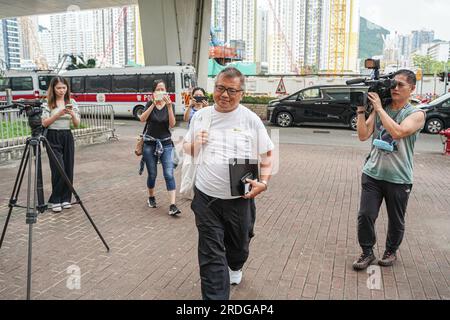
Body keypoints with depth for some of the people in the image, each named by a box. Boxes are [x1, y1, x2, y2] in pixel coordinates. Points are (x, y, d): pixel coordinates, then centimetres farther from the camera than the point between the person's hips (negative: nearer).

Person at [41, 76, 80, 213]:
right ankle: (55, 200, 4)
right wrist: (59, 113, -21)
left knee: (68, 169, 3)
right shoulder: (47, 103, -1)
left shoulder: (72, 102, 5)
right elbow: (44, 123, -9)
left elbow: (77, 124, 2)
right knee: (59, 170, -10)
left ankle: (66, 198, 16)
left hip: (68, 137, 3)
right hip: (53, 138, -3)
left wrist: (72, 114, -18)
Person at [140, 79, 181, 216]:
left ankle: (172, 206, -13)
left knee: (169, 174, -11)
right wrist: (153, 104, -26)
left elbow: (172, 124, -13)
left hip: (166, 143, 0)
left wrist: (169, 106, -22)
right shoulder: (150, 104, 0)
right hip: (150, 143, 0)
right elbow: (142, 119, -17)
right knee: (152, 174, 8)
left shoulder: (169, 105, 0)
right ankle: (151, 197, 33)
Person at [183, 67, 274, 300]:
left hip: (240, 199, 0)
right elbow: (187, 150, 13)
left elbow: (267, 153, 3)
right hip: (206, 198, 0)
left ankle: (234, 268, 57)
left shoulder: (251, 120, -5)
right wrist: (194, 144, -10)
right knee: (211, 256, 1)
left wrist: (264, 182, -11)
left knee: (238, 245, 23)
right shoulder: (200, 116, 1)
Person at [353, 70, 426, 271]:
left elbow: (397, 132, -24)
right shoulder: (378, 110, 6)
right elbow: (363, 135, -2)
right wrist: (361, 110, -10)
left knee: (396, 220, 13)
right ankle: (367, 253, 18)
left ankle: (391, 251, 36)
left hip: (399, 178, -2)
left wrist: (379, 107, -19)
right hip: (372, 173, 2)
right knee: (365, 215, -1)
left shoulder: (416, 114, -5)